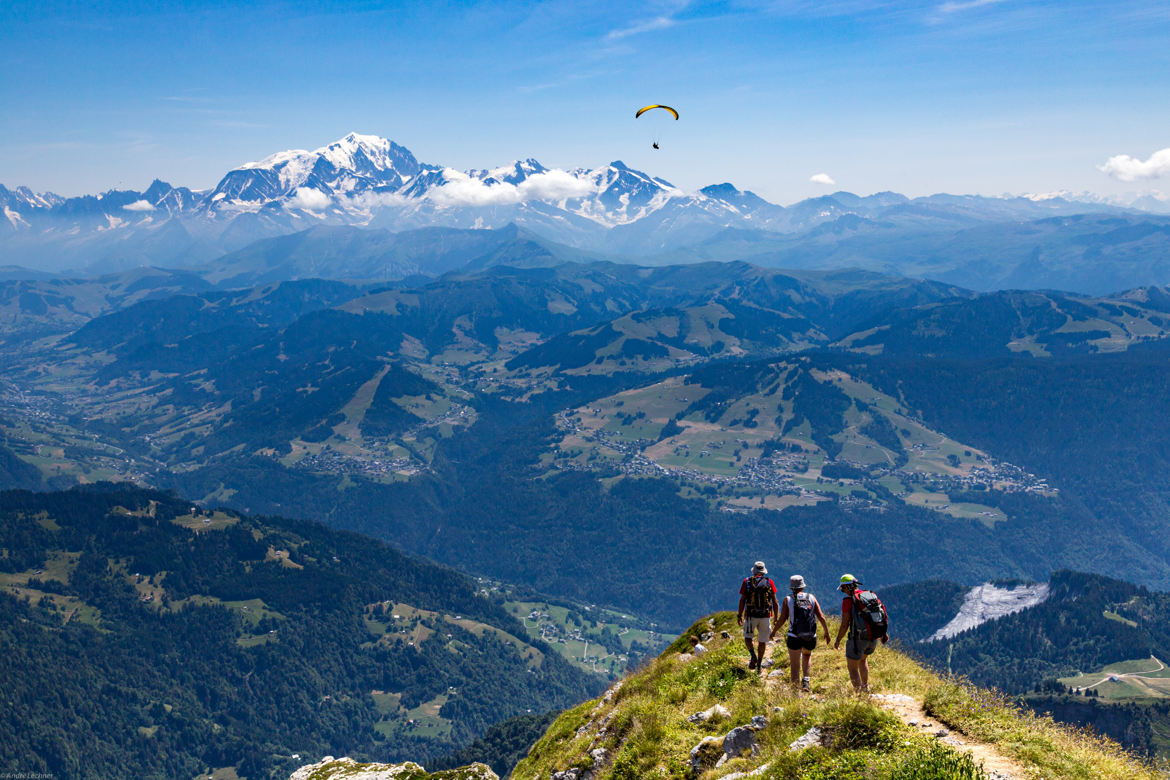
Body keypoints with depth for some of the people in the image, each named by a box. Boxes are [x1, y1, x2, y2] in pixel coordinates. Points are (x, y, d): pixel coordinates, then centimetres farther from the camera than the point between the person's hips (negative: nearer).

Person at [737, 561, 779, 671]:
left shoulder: (747, 582, -1)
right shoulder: (769, 582, 1)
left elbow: (742, 600, -4)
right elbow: (774, 601, 0)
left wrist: (739, 615, 3)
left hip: (751, 615, -1)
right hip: (765, 616, 1)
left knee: (748, 637, 16)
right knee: (762, 641, 13)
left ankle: (753, 656, -8)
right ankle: (759, 665, 19)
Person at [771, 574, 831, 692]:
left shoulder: (788, 600, -4)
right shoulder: (811, 598, 3)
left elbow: (782, 619, -7)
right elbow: (821, 617, 1)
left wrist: (773, 632, 8)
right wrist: (826, 633, 13)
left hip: (794, 637, -2)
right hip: (811, 637, 2)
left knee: (795, 665, 10)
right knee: (807, 655, 31)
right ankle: (806, 679, 14)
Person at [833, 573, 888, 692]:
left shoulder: (848, 600, -13)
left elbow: (844, 625, -13)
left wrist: (837, 641, -1)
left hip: (858, 638, -7)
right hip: (873, 638, 7)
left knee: (852, 668, 8)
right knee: (863, 659, 32)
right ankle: (866, 687, 34)